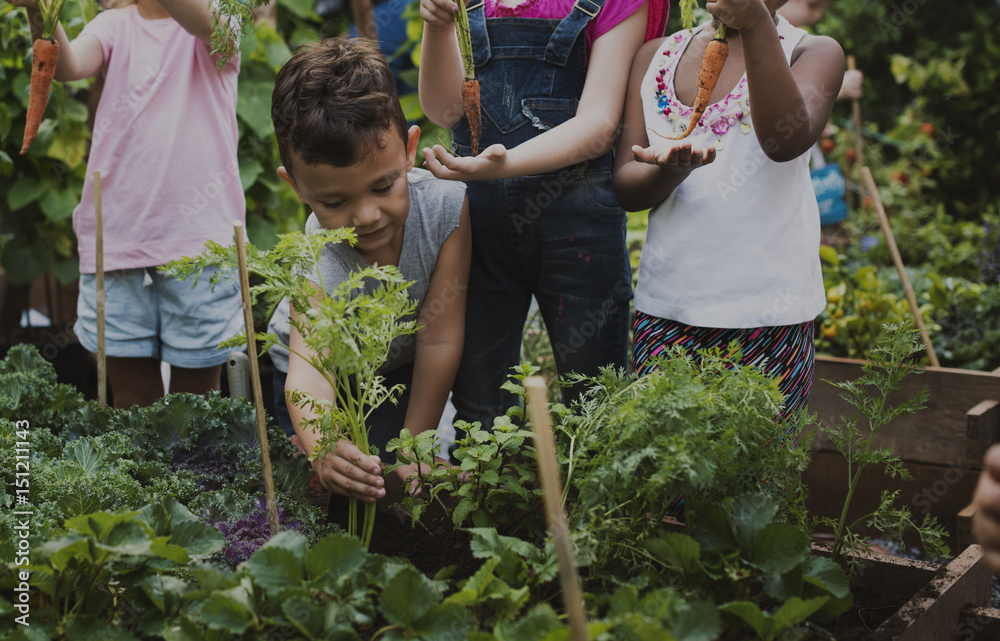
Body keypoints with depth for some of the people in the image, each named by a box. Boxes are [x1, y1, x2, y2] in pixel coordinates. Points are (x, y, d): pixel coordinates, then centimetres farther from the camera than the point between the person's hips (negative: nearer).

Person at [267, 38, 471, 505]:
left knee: (390, 486, -6)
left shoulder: (445, 206, -35)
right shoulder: (317, 265, -39)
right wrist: (321, 450, -75)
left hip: (401, 367, 1)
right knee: (335, 485, -7)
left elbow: (439, 338, -28)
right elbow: (308, 368, -53)